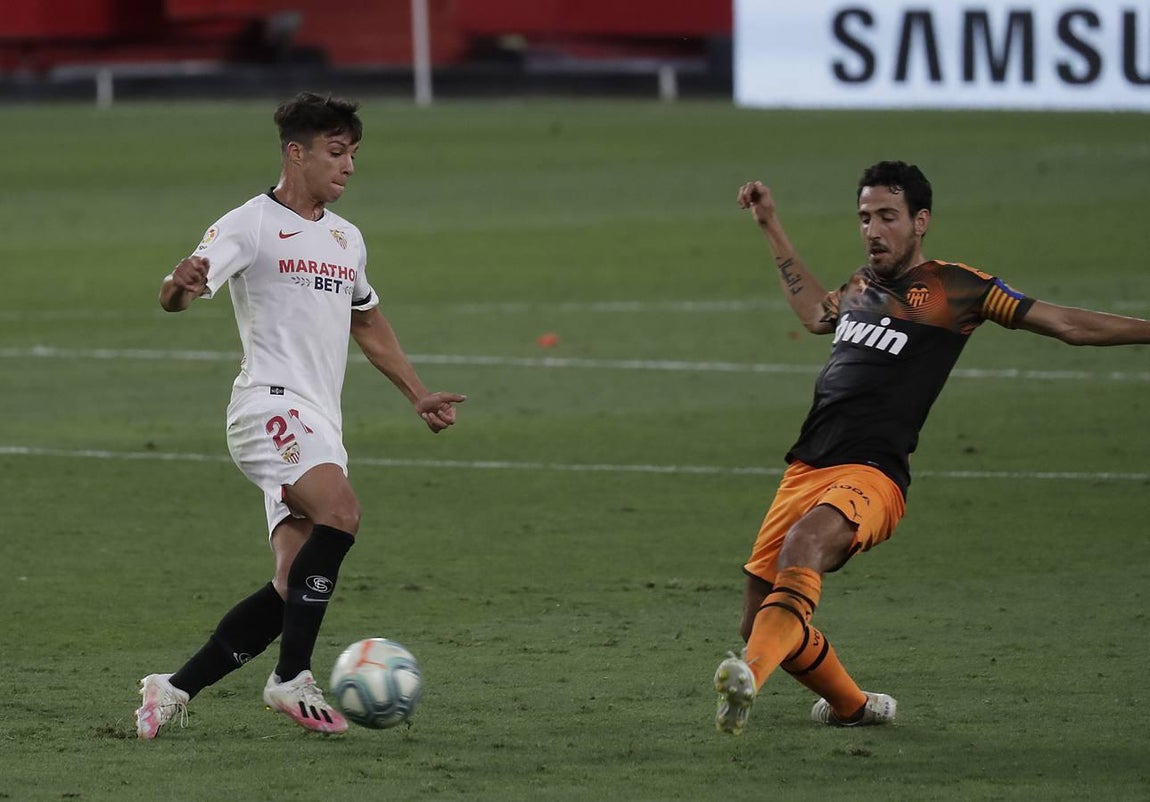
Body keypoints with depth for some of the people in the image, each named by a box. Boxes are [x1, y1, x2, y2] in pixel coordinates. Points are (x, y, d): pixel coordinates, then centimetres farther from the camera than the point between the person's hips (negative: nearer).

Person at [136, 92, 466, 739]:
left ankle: (175, 691, 7)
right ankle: (293, 680, -26)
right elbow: (180, 295, -15)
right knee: (340, 512, -31)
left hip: (320, 427, 8)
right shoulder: (250, 225, -3)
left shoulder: (347, 239, 21)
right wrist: (181, 286, -39)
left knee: (294, 589, -3)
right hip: (272, 406, -8)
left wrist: (419, 395, 32)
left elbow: (369, 322, 36)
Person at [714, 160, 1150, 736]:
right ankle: (851, 706, 30)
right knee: (760, 619, 5)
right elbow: (818, 314, 41)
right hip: (806, 469, 7)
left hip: (871, 474, -7)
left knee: (804, 542, -38)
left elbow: (1069, 325, 6)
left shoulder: (955, 288, 3)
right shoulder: (863, 284, 20)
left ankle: (750, 674, -60)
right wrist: (772, 229, 42)